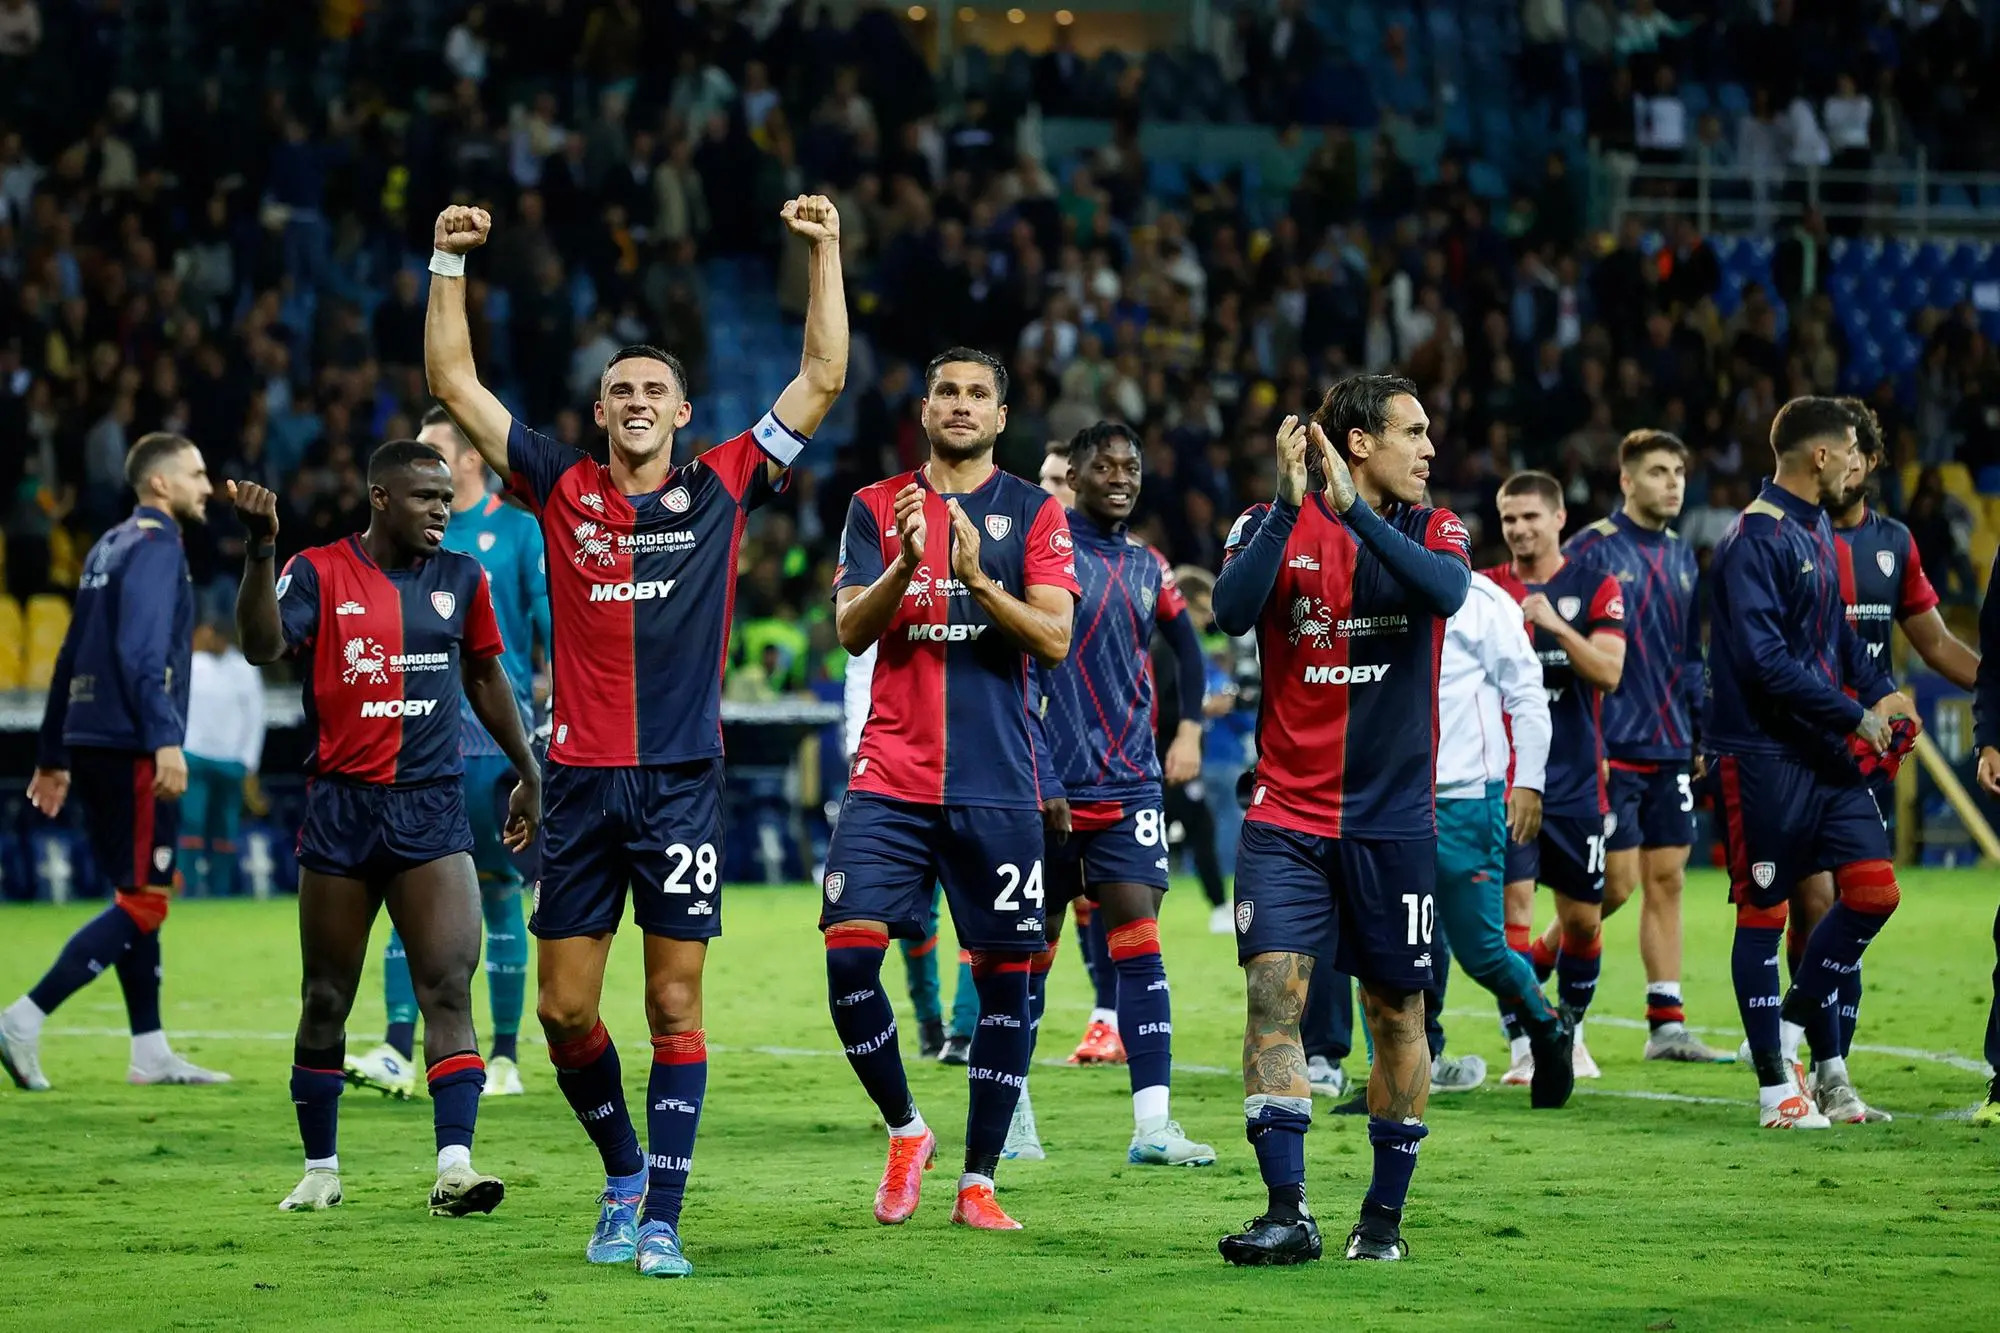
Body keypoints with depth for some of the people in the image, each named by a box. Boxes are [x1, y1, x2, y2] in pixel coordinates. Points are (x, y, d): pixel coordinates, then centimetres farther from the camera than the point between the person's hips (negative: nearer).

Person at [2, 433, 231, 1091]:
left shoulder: (108, 549, 18)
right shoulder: (155, 548, -9)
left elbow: (71, 658, 20)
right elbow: (142, 652, -21)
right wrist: (166, 739, -28)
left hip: (92, 740, 10)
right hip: (131, 747, -10)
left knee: (138, 898, 14)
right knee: (143, 903, -7)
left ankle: (151, 1053, 16)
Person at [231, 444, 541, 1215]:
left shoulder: (461, 579, 6)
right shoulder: (319, 573, -3)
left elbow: (486, 677, 20)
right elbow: (262, 646, -19)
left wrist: (528, 774, 23)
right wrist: (260, 551, -32)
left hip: (432, 811, 1)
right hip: (340, 809, -1)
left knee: (449, 987, -13)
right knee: (326, 1000, 8)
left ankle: (454, 1166, -18)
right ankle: (320, 1169, 21)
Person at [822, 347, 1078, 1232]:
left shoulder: (1034, 513, 5)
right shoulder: (877, 508, 8)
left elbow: (1054, 639, -5)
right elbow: (850, 630, -2)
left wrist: (977, 578, -20)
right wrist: (906, 565, -20)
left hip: (996, 786, 0)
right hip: (891, 780, 1)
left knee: (1004, 977, 0)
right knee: (849, 951, -12)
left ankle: (978, 1182, 10)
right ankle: (904, 1133, 10)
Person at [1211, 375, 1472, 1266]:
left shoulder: (1433, 530, 4)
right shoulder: (1273, 525, 1)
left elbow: (1446, 591, -19)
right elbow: (1232, 611, -17)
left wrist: (1355, 509, -25)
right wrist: (1289, 505, -23)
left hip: (1394, 820, 1)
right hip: (1288, 815, -1)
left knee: (1397, 1012, 6)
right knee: (1273, 991, -13)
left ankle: (1385, 1215, 17)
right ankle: (1288, 1212, -11)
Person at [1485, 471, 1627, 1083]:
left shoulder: (1595, 589, 1)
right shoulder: (1485, 588, 5)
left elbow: (1609, 672, -11)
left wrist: (1556, 625, -24)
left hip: (1577, 782, 0)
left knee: (1582, 919, 7)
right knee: (1513, 908, -12)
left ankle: (1570, 1029, 29)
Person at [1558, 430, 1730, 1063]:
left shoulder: (1681, 555, 13)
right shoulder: (1591, 549, -8)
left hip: (1671, 748, 6)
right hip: (1612, 746, -6)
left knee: (1666, 879, 5)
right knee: (1619, 882, -7)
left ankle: (1667, 1024, 7)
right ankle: (1534, 965, 14)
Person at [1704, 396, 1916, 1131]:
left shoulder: (1818, 532, 14)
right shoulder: (1754, 539, -15)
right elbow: (1766, 661, -22)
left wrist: (1880, 691, 5)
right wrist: (1855, 715, -17)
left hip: (1825, 753, 9)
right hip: (1763, 757, -9)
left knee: (1875, 891, 2)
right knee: (1764, 912, 0)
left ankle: (1796, 1020, 19)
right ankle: (1775, 1089, 6)